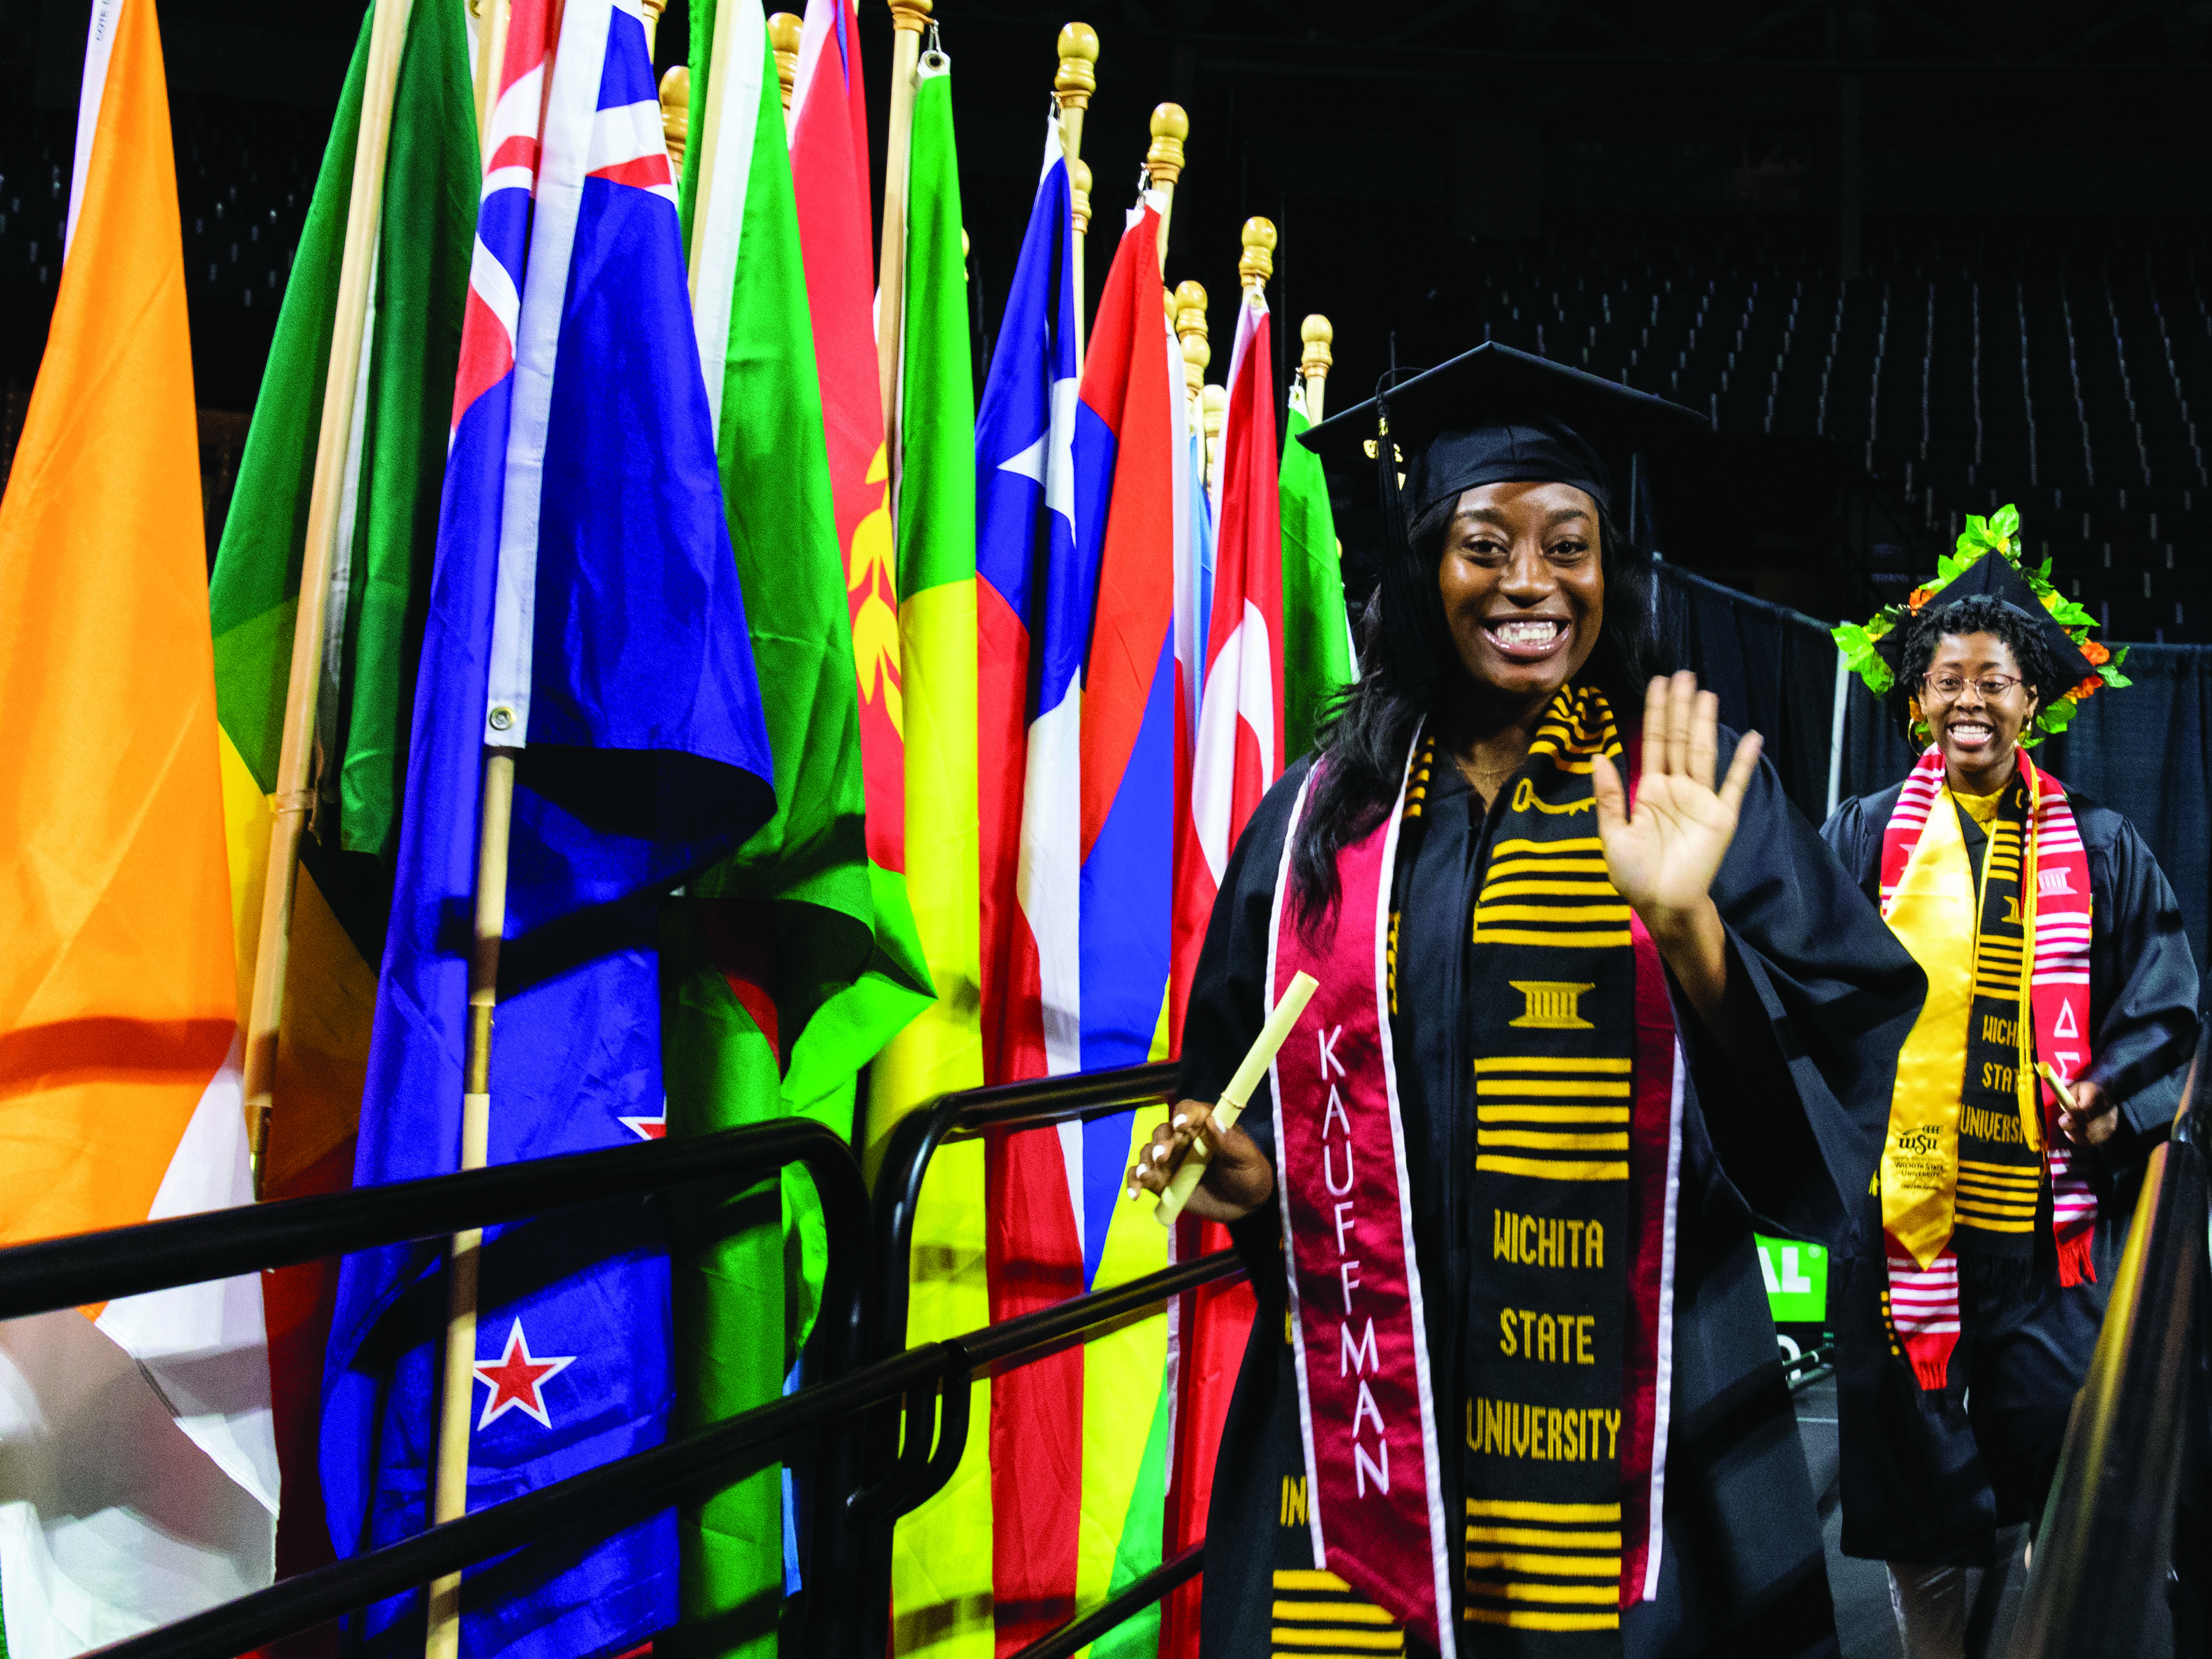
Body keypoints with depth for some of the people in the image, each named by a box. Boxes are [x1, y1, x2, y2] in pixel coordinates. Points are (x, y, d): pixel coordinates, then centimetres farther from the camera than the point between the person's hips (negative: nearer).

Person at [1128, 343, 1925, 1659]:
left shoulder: (1695, 788, 2)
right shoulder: (1323, 813, 8)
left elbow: (1837, 1061, -7)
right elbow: (1244, 1074, 16)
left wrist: (1687, 925, -22)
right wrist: (1244, 1171, -3)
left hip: (1616, 1408, -2)